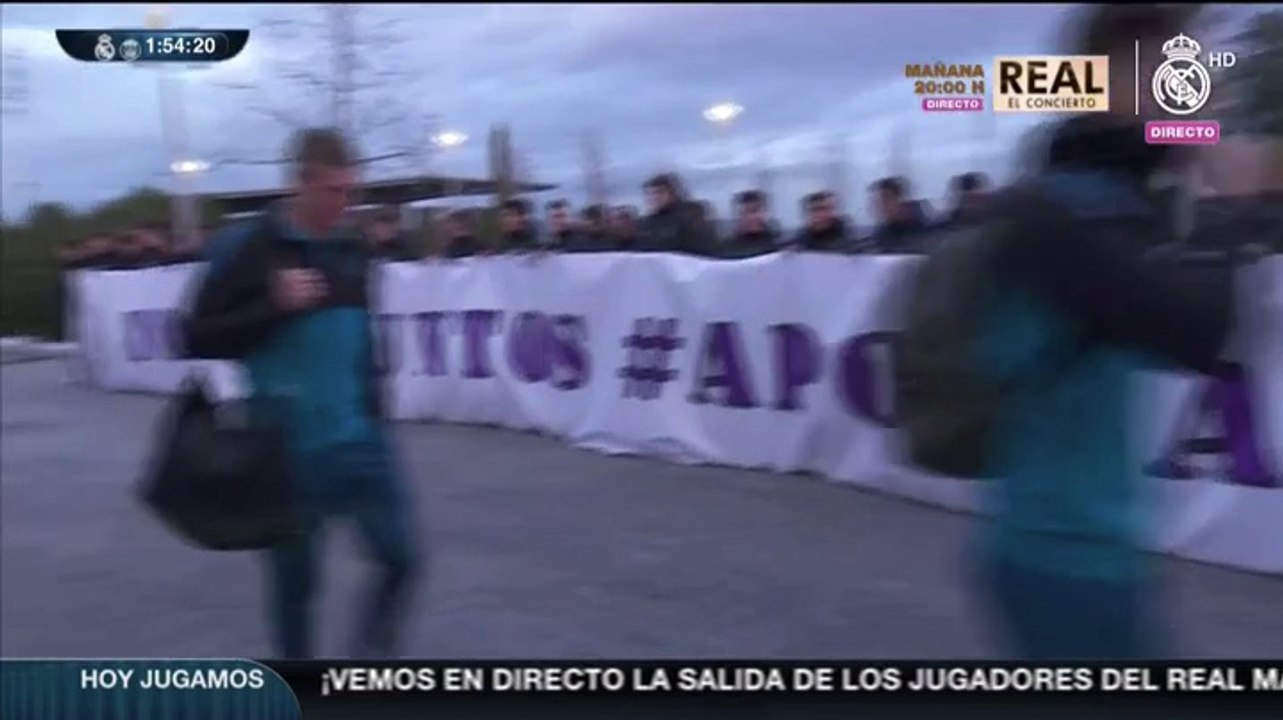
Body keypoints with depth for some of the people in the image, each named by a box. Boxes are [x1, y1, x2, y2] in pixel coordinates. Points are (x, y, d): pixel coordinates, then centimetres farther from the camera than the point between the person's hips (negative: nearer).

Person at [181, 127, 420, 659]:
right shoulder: (249, 249, -9)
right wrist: (276, 306, -21)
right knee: (295, 581, 7)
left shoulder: (352, 250, 7)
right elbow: (198, 340, -9)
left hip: (360, 438, 5)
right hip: (289, 449, -4)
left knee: (401, 559, 2)